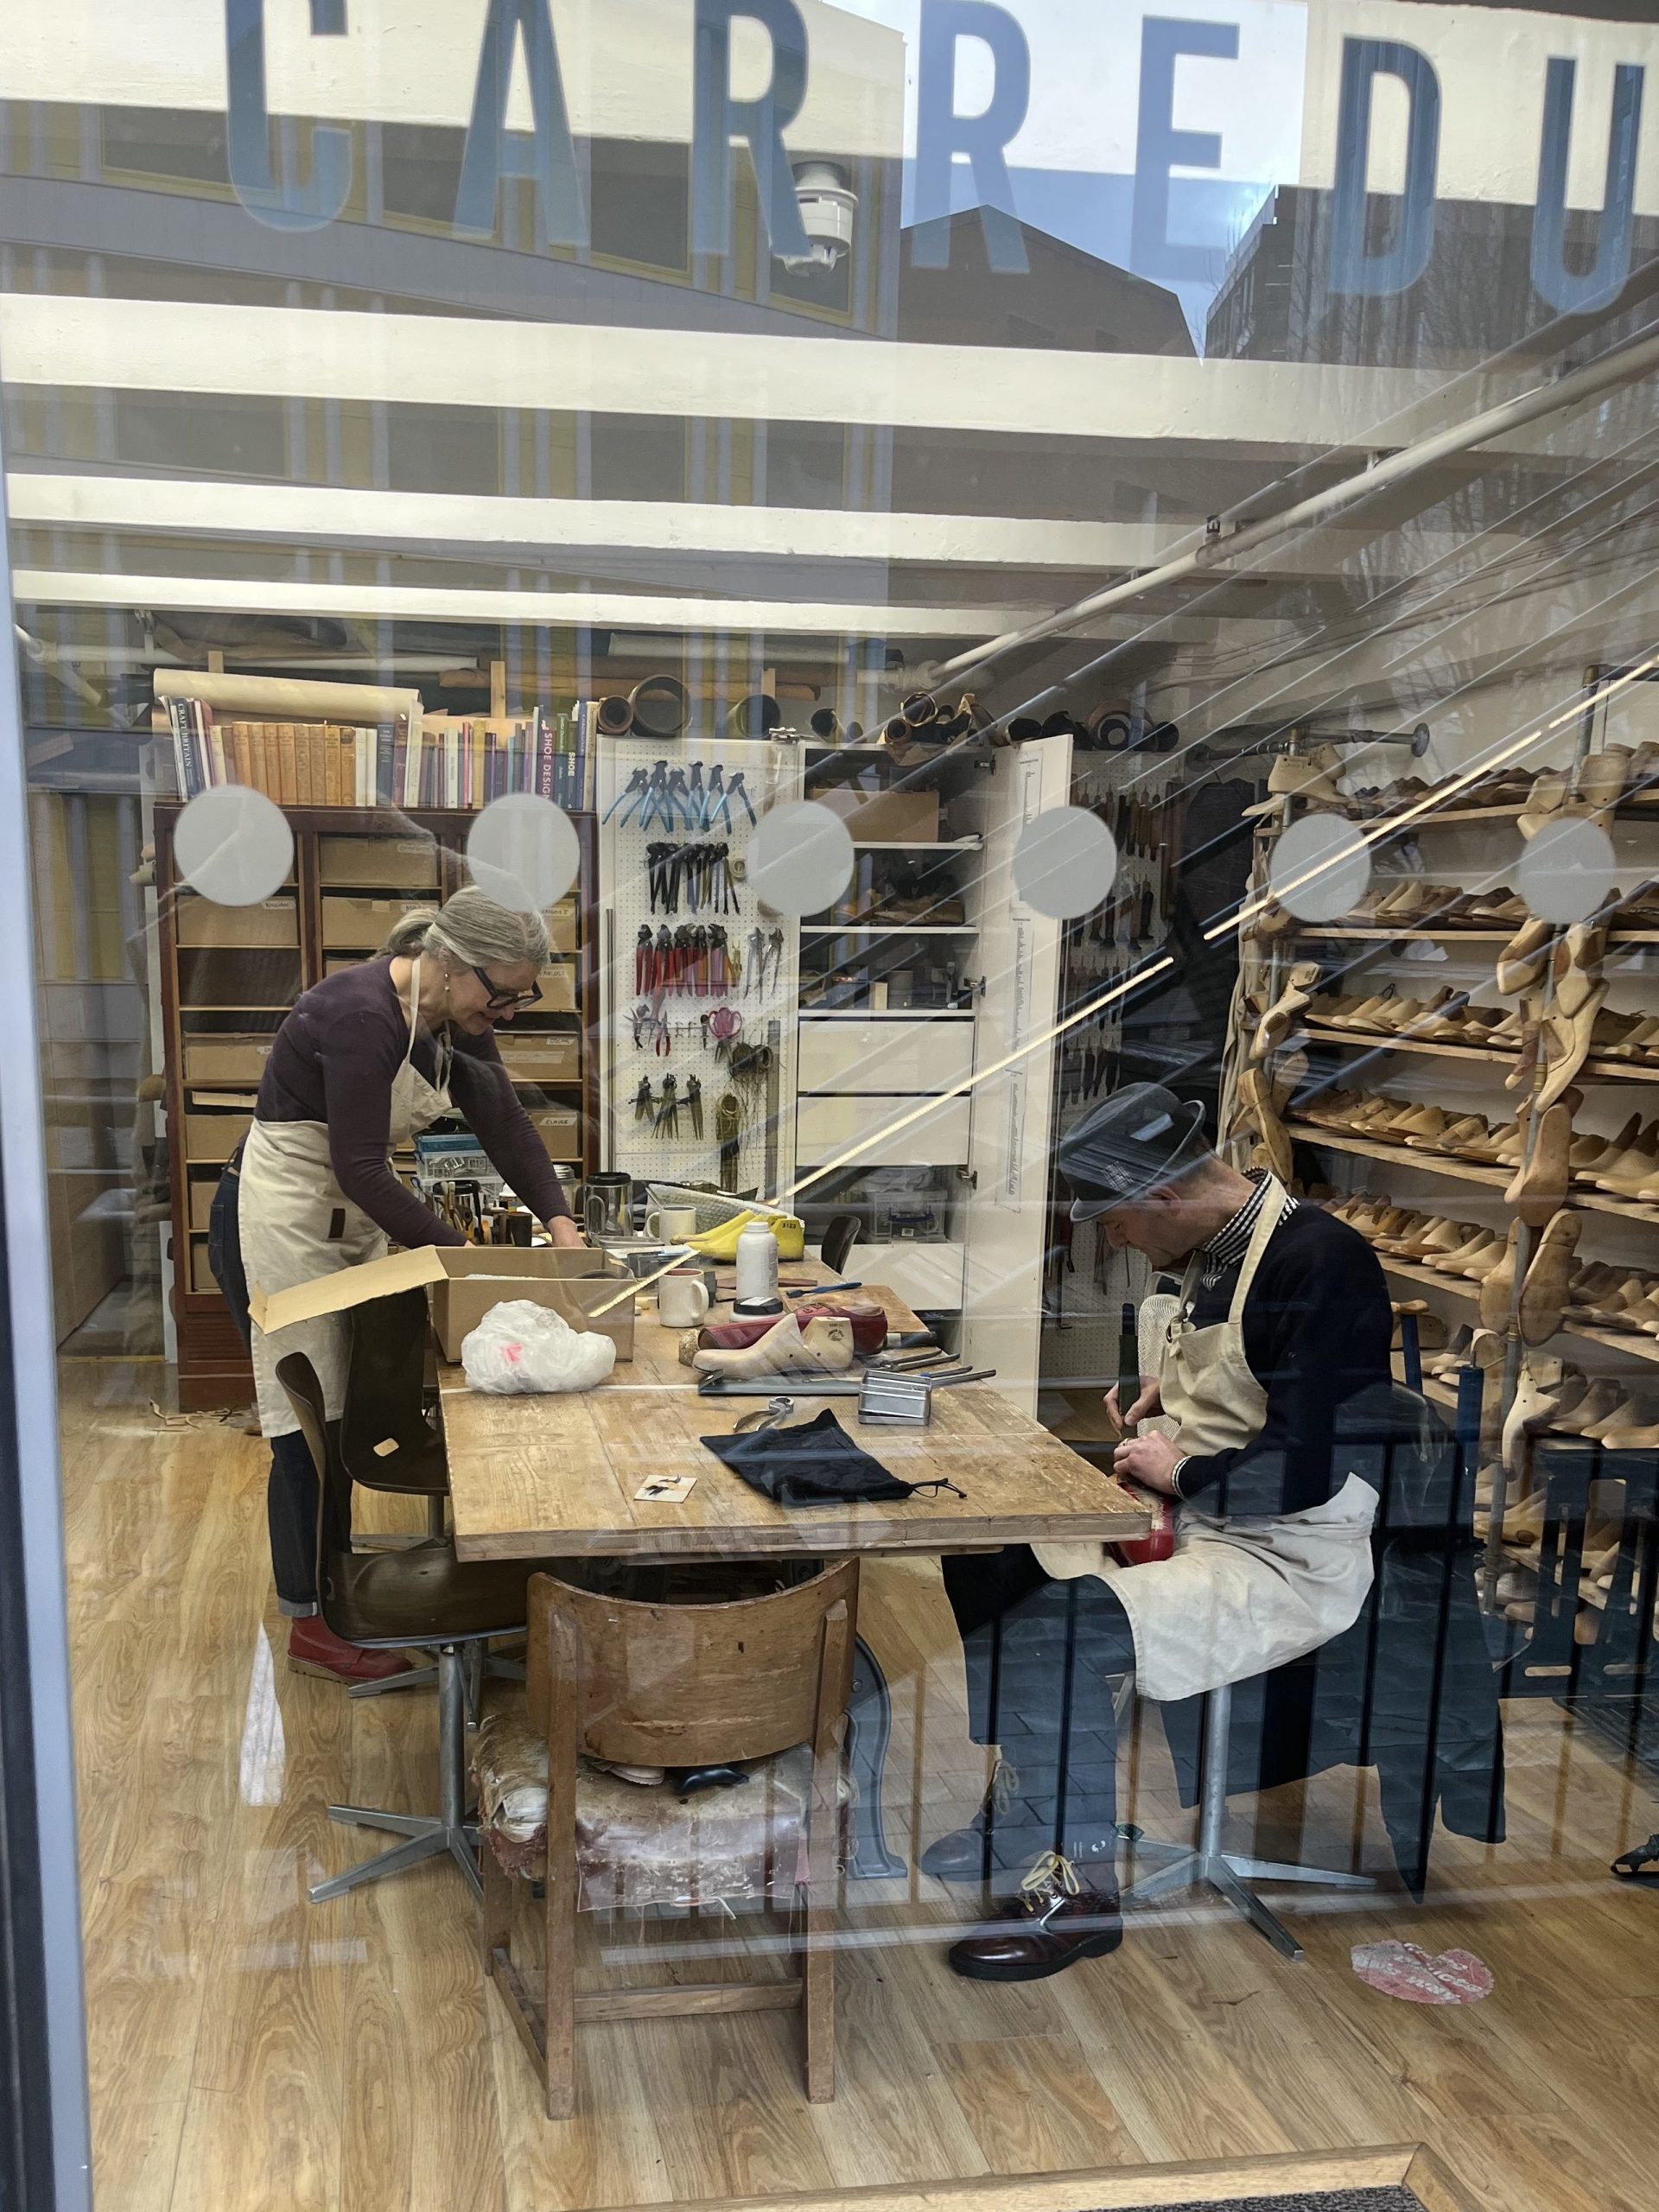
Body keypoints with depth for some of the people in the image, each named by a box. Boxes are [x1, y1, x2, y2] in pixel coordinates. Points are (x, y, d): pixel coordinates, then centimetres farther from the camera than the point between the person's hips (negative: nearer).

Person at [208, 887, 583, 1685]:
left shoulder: (455, 1018, -2)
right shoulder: (361, 1016, -28)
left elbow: (502, 1118, -2)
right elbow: (359, 1168, -27)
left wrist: (558, 1221, -13)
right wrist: (454, 1250, -22)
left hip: (352, 1216, 9)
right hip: (281, 1218, -9)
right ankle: (314, 1621, 10)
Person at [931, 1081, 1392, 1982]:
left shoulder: (1320, 1261, -22)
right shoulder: (1218, 1250, 8)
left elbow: (1305, 1467, -27)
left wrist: (1179, 1474, -14)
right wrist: (1165, 1389, 10)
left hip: (1287, 1561, -10)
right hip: (1196, 1518, 10)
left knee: (1049, 1635, -27)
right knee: (984, 1568, 1)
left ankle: (1077, 1887, -5)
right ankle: (1024, 1805, 17)